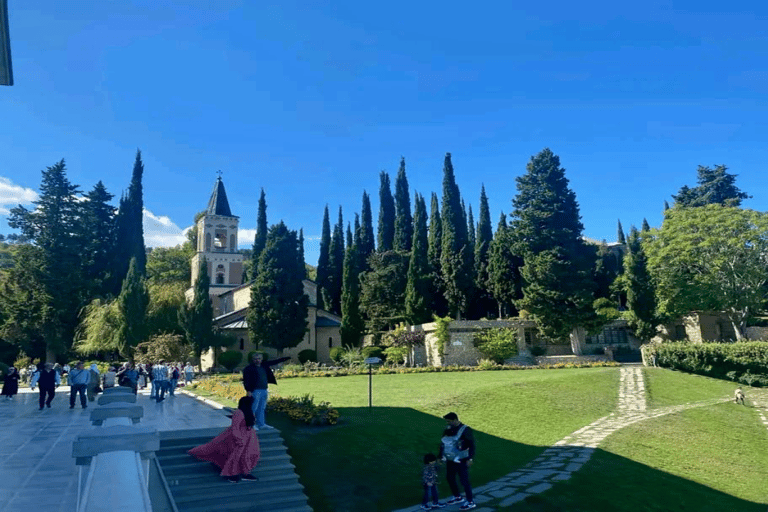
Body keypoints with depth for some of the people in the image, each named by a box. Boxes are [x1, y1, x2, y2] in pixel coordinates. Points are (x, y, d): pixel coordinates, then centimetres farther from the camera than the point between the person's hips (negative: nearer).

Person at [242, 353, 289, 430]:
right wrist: (248, 390, -16)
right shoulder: (248, 368, -5)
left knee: (261, 408, 13)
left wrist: (287, 358, 24)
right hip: (255, 391, -7)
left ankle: (261, 424, 21)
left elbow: (275, 362, 21)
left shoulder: (264, 365, 13)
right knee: (253, 408, -4)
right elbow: (246, 380, -8)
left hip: (264, 391, 7)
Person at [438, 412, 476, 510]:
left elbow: (472, 445, -14)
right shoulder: (448, 429, 2)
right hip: (450, 460, 7)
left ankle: (471, 502, 14)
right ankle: (457, 497, 36)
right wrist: (440, 456, 15)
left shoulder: (465, 430, -16)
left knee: (464, 481, -1)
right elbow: (443, 443, 13)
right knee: (450, 478, 16)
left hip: (461, 461, -7)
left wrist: (470, 459, -19)